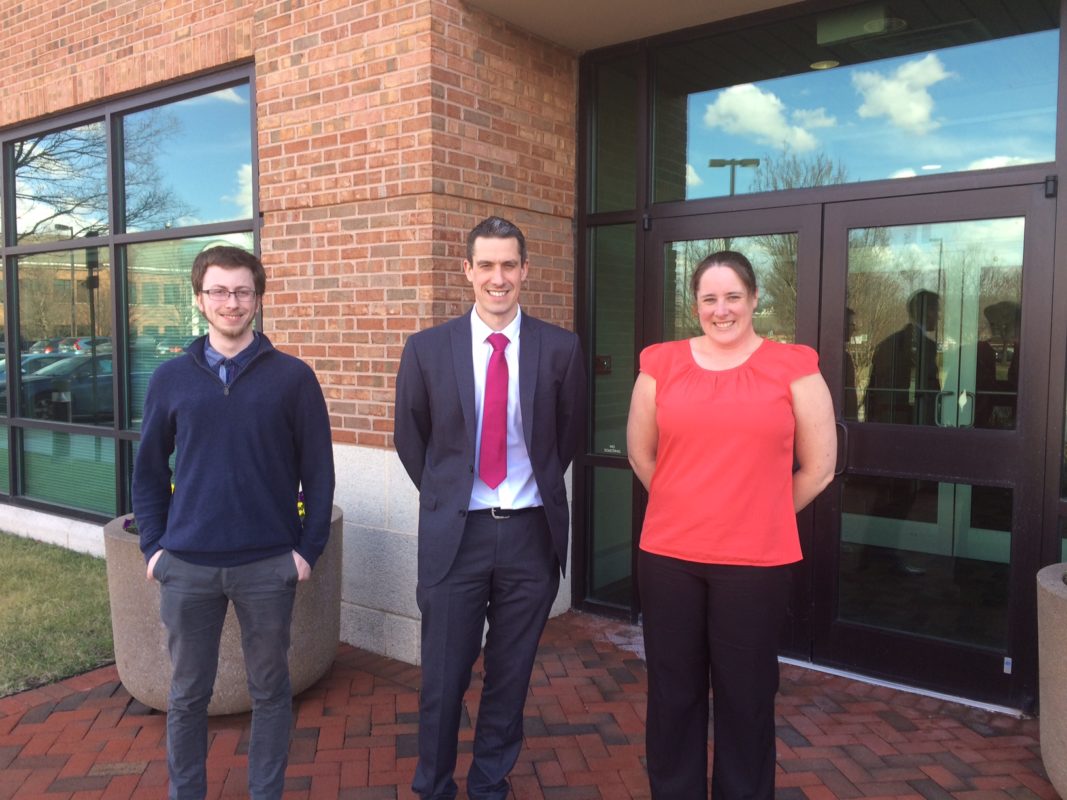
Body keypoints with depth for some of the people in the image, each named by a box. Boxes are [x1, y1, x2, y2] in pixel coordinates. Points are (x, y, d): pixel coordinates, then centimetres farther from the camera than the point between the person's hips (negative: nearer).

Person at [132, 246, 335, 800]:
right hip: (186, 566, 2)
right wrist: (153, 546, 3)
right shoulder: (170, 379, 4)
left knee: (270, 690, 12)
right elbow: (149, 469, 10)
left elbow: (318, 470, -1)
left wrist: (309, 548, -5)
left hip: (269, 565, -1)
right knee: (188, 693, 15)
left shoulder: (293, 377, -3)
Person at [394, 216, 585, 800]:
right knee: (444, 676, 10)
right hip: (455, 533, 0)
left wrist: (538, 487, 10)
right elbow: (410, 440, 9)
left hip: (531, 532, 1)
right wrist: (445, 496, 9)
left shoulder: (560, 349, -3)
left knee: (511, 674, 15)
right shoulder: (427, 349, -3)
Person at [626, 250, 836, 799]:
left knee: (746, 697, 12)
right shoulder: (661, 365, 3)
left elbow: (819, 468, 4)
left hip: (755, 562, -2)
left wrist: (761, 515, 7)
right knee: (673, 692, 14)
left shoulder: (793, 367, -1)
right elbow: (640, 455, 13)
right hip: (668, 555, 2)